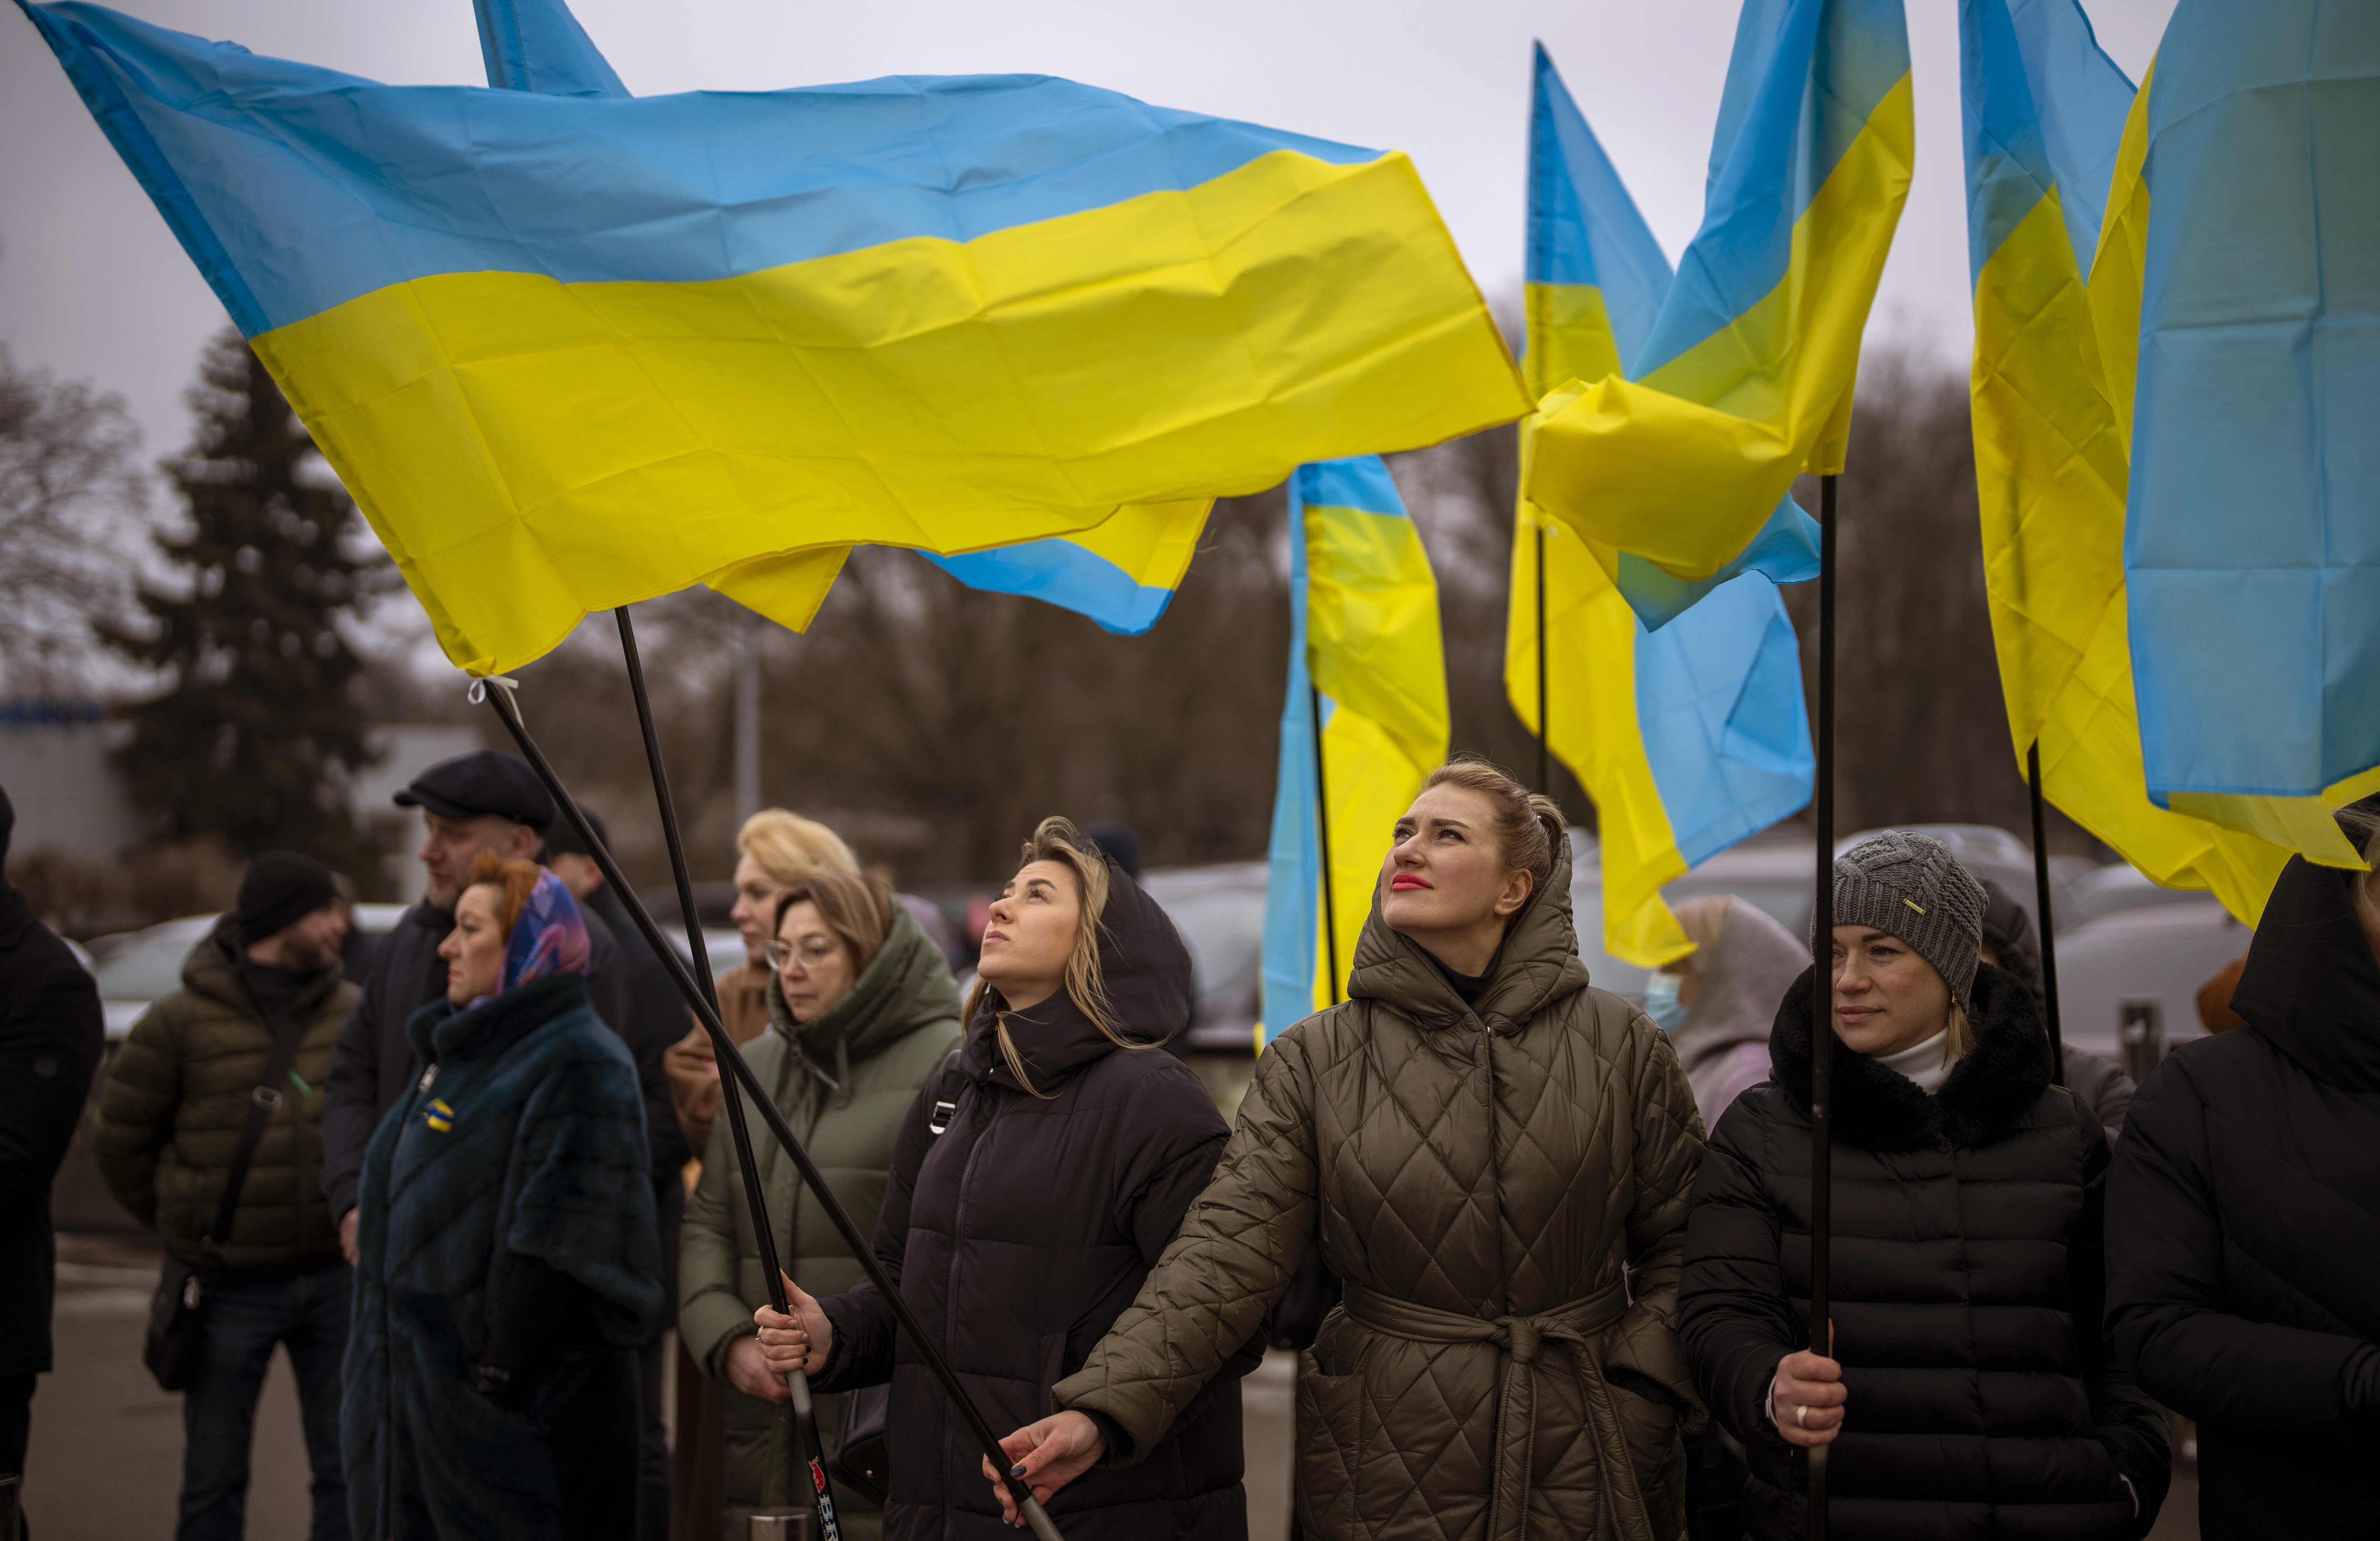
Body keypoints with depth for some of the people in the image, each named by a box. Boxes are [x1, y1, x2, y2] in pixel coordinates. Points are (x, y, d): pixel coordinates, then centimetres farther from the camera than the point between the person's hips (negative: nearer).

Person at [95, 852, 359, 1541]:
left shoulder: (353, 1013, 1)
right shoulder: (180, 1022, -7)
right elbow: (120, 1141, 2)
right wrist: (185, 1226, 5)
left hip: (334, 1278, 3)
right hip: (231, 1286, -3)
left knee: (347, 1472, 8)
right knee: (215, 1480, 7)